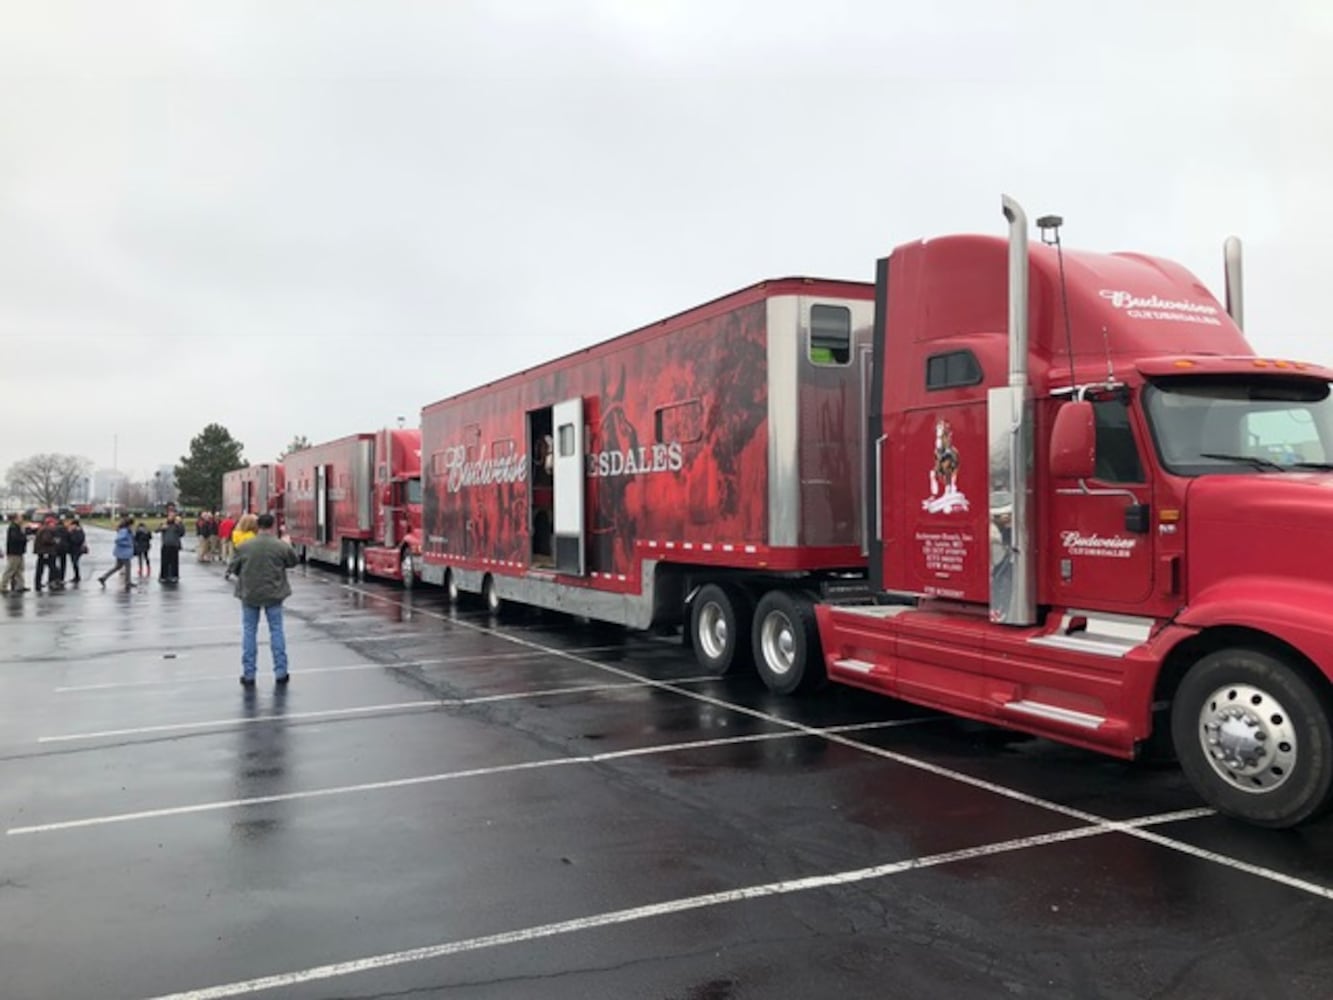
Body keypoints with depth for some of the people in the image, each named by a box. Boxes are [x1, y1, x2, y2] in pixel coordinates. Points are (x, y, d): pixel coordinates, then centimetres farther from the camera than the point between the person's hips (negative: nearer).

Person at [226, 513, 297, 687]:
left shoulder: (244, 546, -8)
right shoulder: (282, 546, -10)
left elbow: (233, 568, 1)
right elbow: (293, 561, 7)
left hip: (249, 594, 0)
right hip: (274, 594, 0)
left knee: (249, 631, 10)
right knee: (276, 630, 9)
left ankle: (248, 674, 12)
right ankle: (281, 673, 10)